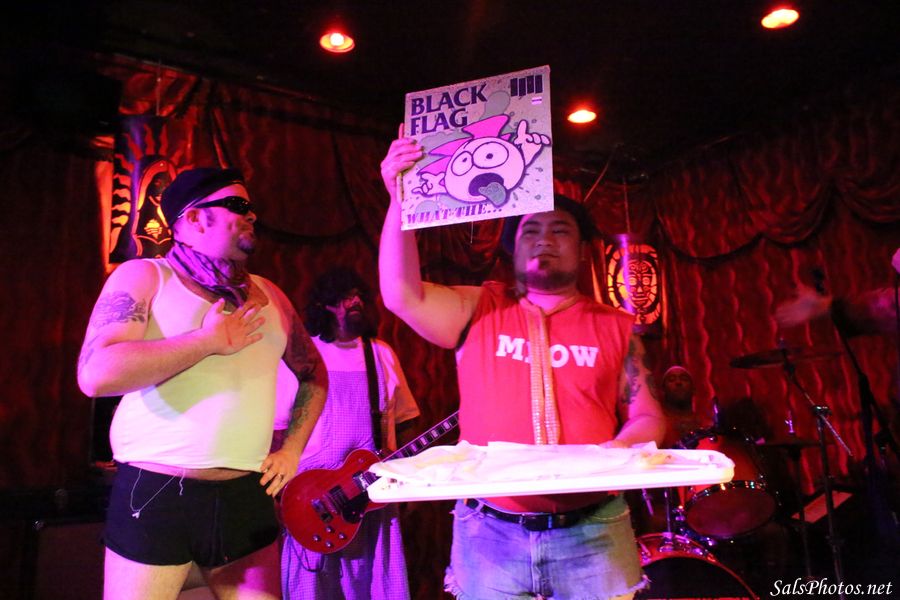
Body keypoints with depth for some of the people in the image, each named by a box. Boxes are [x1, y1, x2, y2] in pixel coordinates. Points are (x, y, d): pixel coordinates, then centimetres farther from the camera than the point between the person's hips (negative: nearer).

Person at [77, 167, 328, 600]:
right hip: (154, 495, -4)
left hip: (247, 495, 4)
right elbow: (95, 374, -18)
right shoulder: (143, 277, -3)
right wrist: (208, 341, -15)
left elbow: (314, 373, 20)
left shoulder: (267, 294, 10)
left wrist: (292, 447, 9)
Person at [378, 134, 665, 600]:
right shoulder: (478, 311, 3)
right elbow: (402, 295, -10)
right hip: (490, 535, 0)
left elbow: (646, 417, 6)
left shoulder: (616, 326, 5)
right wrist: (400, 199, -16)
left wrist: (617, 450, -16)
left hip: (591, 537, 1)